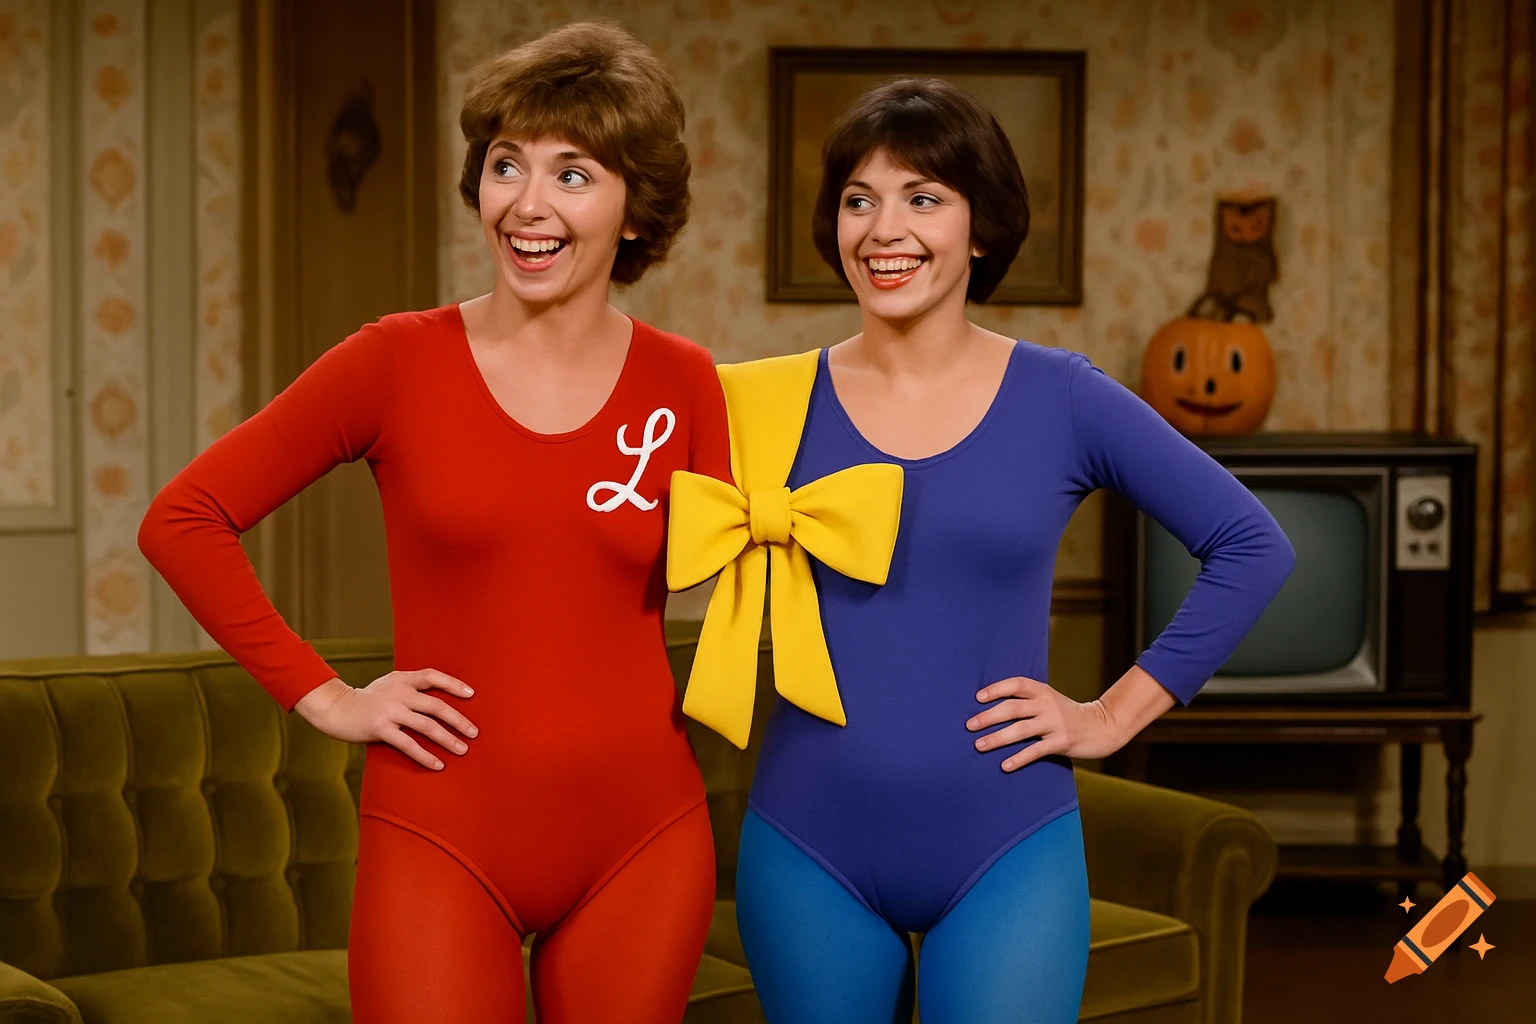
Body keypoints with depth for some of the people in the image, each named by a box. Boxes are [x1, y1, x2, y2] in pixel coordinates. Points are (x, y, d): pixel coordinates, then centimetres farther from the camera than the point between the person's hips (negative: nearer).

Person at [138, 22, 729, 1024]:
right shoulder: (401, 362, -4)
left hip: (640, 837, 2)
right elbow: (182, 520, 0)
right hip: (442, 836, -2)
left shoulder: (683, 386, 1)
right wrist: (323, 695, -3)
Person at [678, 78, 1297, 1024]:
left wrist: (1116, 713, -1)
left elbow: (1253, 546, 2)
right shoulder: (774, 401, 0)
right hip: (811, 850, 1)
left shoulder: (1059, 397, -2)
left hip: (1006, 849, -1)